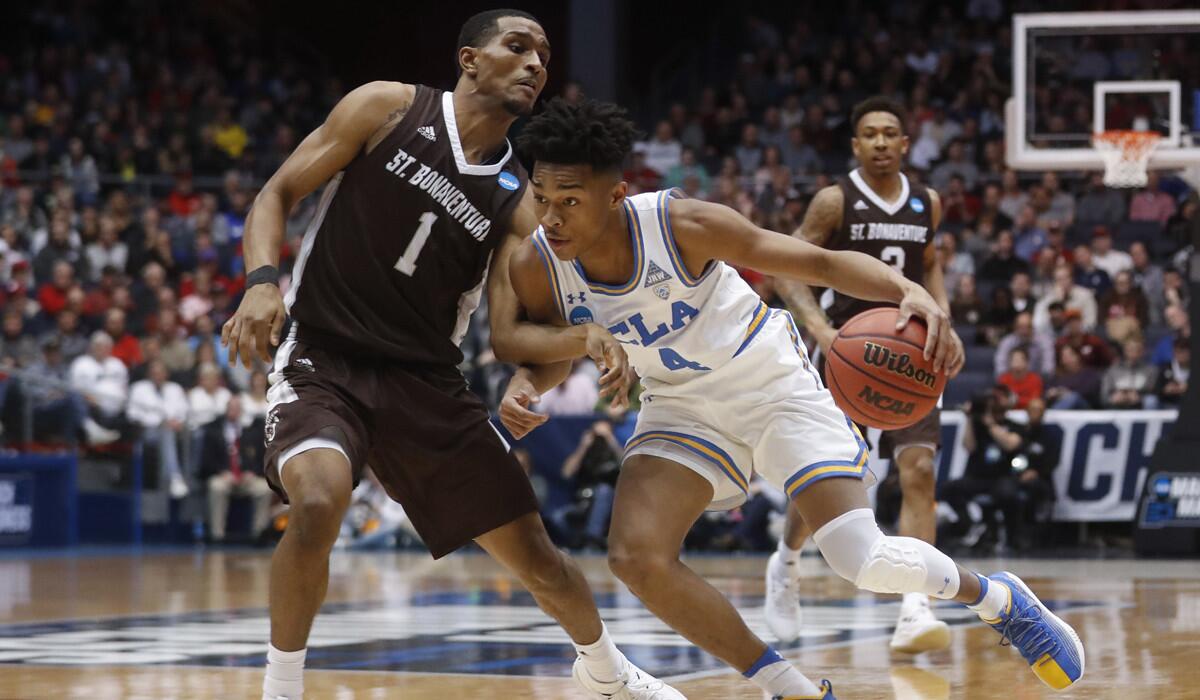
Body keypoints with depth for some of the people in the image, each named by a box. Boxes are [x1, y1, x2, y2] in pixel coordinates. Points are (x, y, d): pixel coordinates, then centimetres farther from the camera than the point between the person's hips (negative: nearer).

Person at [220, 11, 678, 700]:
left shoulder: (517, 200, 4)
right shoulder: (389, 108, -5)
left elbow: (508, 334, 1)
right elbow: (278, 194, -3)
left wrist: (585, 338, -19)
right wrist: (262, 281, -22)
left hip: (427, 383, 4)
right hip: (324, 360, -4)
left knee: (536, 555, 9)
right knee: (319, 503, -35)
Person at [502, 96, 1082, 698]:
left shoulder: (682, 225, -29)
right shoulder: (535, 269, -19)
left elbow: (822, 263, -21)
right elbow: (553, 354, 3)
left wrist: (910, 291, -39)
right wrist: (524, 386, -22)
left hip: (774, 383, -4)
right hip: (682, 406, 4)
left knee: (864, 562, -13)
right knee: (635, 558, -20)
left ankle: (997, 598, 20)